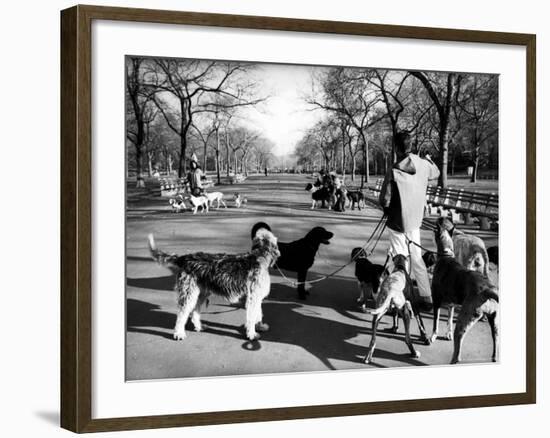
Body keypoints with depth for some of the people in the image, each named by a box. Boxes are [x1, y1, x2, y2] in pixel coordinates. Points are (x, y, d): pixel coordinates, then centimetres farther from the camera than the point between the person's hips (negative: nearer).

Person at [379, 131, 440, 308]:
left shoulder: (394, 172, -21)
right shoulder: (423, 165, -6)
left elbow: (384, 200, -16)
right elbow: (436, 173, 18)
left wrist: (387, 209, 6)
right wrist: (429, 159, 37)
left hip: (397, 222, -5)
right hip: (415, 220, 5)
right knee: (416, 257, 17)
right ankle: (426, 297, 22)